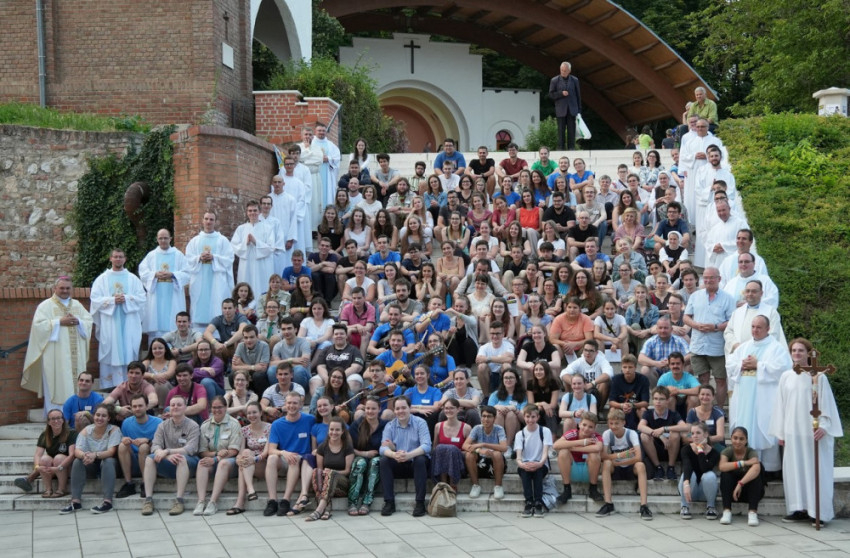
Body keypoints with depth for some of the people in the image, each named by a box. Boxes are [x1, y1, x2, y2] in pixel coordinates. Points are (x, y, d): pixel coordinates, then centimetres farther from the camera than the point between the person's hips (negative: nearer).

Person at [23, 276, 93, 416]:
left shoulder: (77, 305, 16)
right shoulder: (46, 306, 0)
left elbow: (89, 321, 12)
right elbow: (38, 325, -11)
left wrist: (78, 322, -8)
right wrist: (59, 322, -15)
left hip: (75, 356, 5)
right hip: (55, 356, -5)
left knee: (76, 383, 3)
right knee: (58, 385, -7)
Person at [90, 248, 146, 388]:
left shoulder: (133, 279, 11)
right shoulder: (102, 279, 9)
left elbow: (142, 298, 3)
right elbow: (95, 299, -1)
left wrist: (126, 299, -12)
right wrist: (113, 300, -14)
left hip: (129, 324, 1)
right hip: (109, 324, -1)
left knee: (128, 354, -2)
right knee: (110, 354, -4)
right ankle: (108, 387, -3)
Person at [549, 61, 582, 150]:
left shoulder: (574, 80, 7)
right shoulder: (555, 80, 2)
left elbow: (578, 95, 10)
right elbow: (551, 95, 1)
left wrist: (579, 110, 6)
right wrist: (561, 93, -15)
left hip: (572, 109, 1)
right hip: (561, 110, -1)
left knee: (571, 130, 1)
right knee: (561, 130, -1)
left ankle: (571, 148, 5)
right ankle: (560, 148, 3)